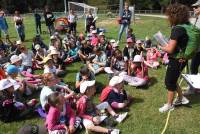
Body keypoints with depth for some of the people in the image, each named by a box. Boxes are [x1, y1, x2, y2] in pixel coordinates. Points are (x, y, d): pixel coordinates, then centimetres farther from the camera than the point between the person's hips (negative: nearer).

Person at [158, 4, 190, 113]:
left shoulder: (177, 29, -24)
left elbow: (170, 49, -27)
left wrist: (161, 47, -8)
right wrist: (167, 45, 10)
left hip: (177, 60, -9)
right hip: (181, 59, 9)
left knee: (169, 82, 9)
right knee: (172, 80, 24)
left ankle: (169, 105, 28)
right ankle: (181, 98, 40)